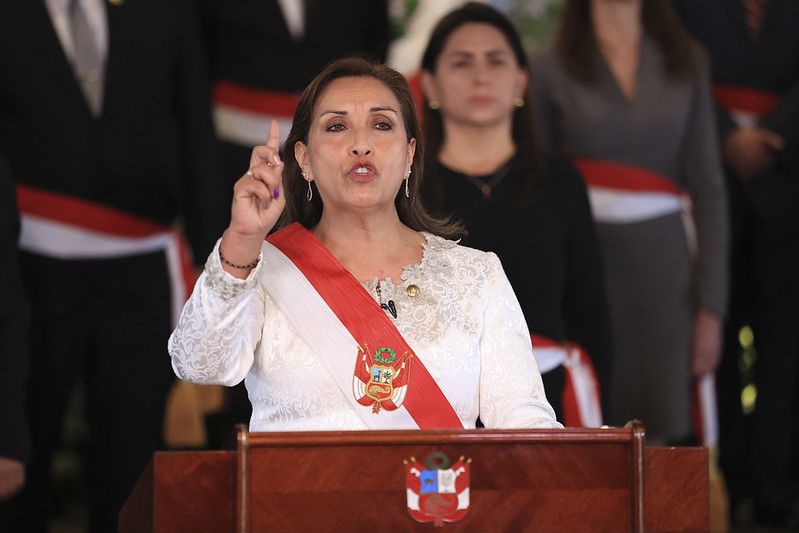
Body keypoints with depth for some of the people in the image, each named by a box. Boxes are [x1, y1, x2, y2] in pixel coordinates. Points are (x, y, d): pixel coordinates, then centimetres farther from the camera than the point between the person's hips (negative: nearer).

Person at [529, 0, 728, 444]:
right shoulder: (549, 70, 2)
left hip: (663, 270, 2)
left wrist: (711, 306, 1)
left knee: (664, 429, -2)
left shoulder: (688, 64, 9)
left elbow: (708, 189, 7)